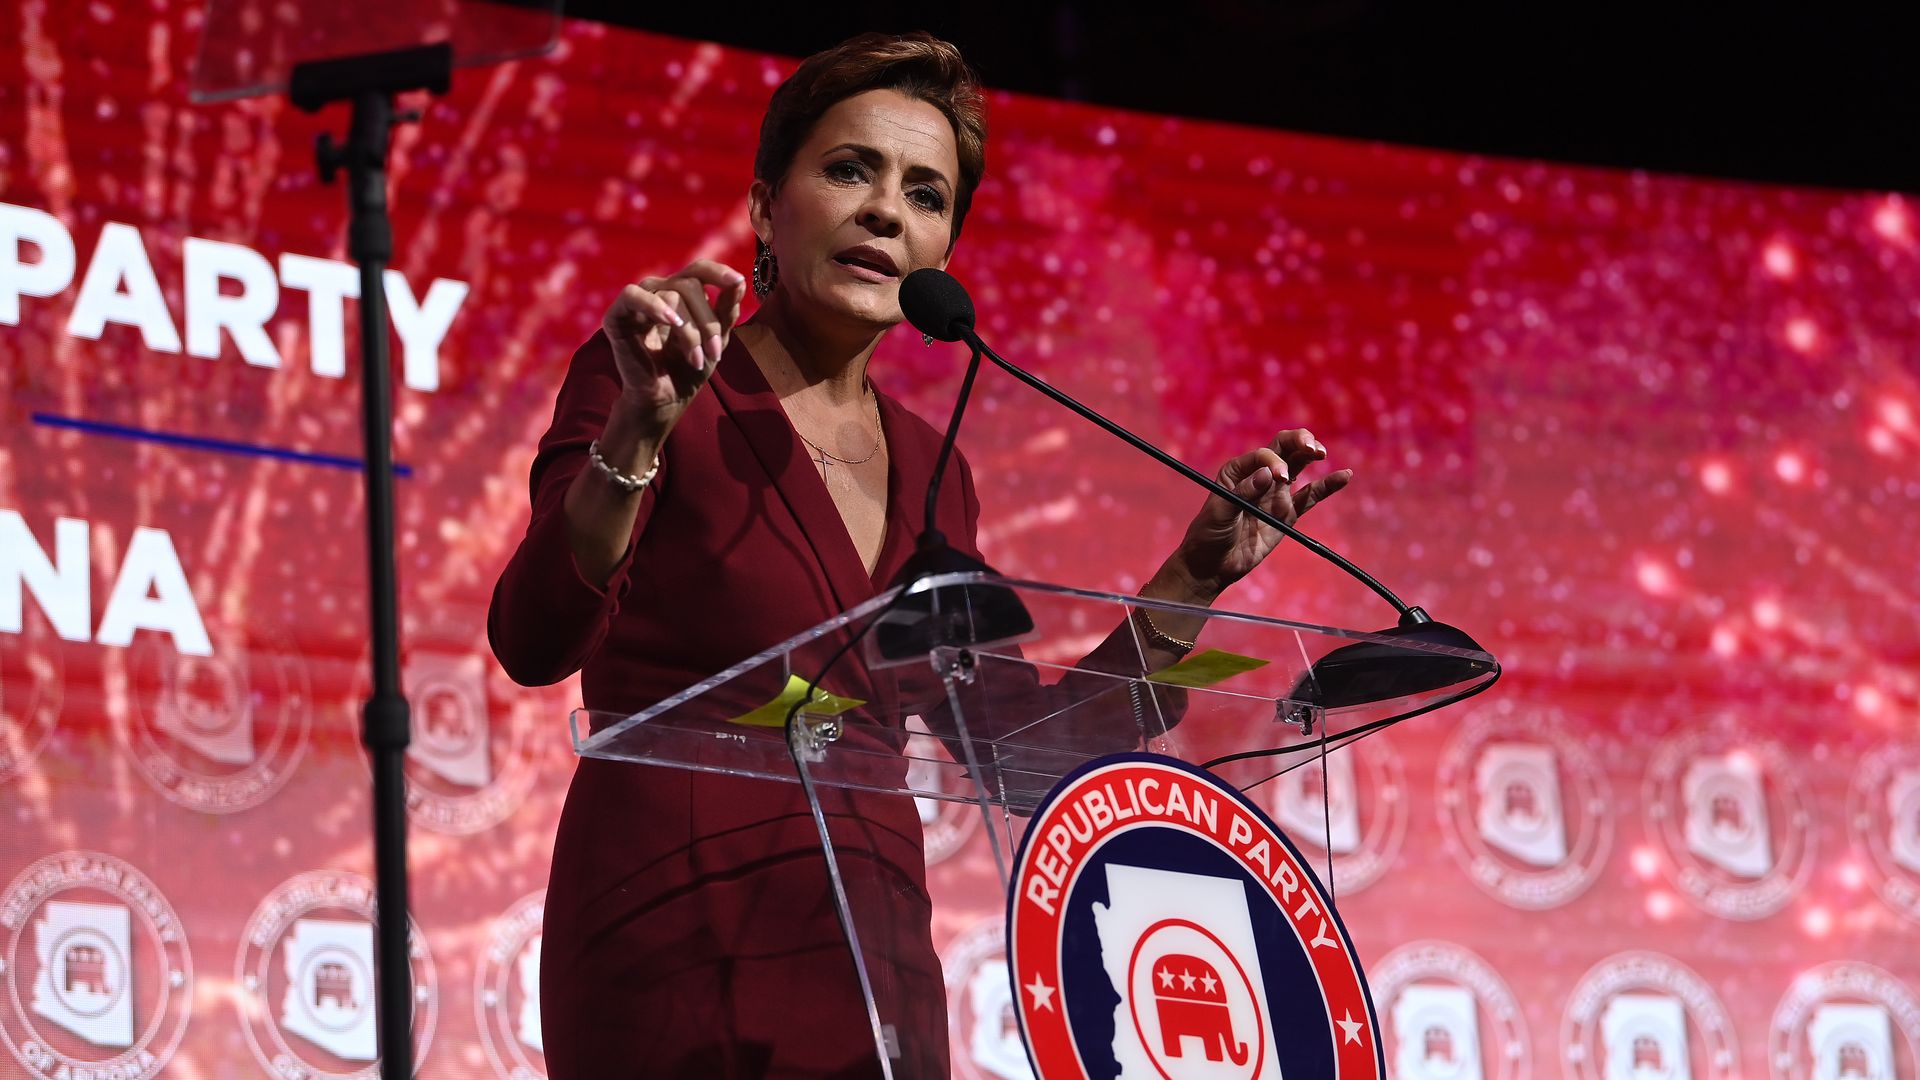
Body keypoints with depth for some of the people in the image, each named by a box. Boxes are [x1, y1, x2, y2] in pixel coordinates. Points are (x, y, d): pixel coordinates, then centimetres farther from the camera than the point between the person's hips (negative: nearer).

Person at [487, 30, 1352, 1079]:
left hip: (879, 968, 5)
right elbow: (533, 641, -17)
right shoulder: (644, 386, -3)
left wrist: (1200, 572, 10)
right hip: (684, 947, -5)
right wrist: (638, 430, -31)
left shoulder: (928, 473, 14)